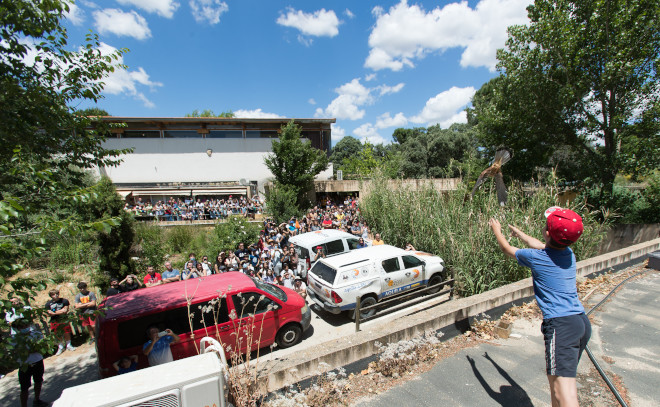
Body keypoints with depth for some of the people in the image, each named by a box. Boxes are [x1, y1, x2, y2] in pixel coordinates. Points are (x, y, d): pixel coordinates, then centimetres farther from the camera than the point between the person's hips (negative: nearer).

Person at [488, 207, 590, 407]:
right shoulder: (569, 253, 10)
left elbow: (507, 249, 11)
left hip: (561, 325, -8)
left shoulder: (534, 256, -9)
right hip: (582, 322, 9)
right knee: (555, 377, 22)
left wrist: (497, 231, 29)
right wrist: (519, 233, 48)